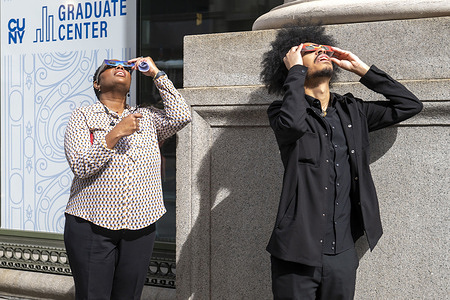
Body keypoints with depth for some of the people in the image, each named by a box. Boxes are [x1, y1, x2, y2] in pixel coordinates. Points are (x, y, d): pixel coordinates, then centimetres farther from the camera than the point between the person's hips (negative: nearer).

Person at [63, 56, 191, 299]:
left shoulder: (146, 118, 16)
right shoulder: (82, 117, 5)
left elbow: (181, 117, -2)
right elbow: (80, 167, -8)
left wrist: (157, 75, 3)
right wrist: (115, 134, -17)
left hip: (139, 227, 3)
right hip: (91, 225, -3)